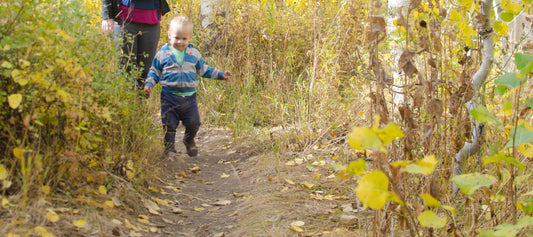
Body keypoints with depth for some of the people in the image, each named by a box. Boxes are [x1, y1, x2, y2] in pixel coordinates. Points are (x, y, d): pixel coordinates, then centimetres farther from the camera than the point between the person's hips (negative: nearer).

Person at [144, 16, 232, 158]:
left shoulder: (194, 53, 6)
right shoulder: (163, 54, -1)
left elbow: (203, 70, 16)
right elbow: (154, 71, 6)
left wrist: (220, 75, 11)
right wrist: (149, 84, -8)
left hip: (189, 96, 2)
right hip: (169, 96, -2)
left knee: (193, 123, 7)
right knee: (169, 125, 2)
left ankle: (189, 141, 35)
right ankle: (169, 148, 18)